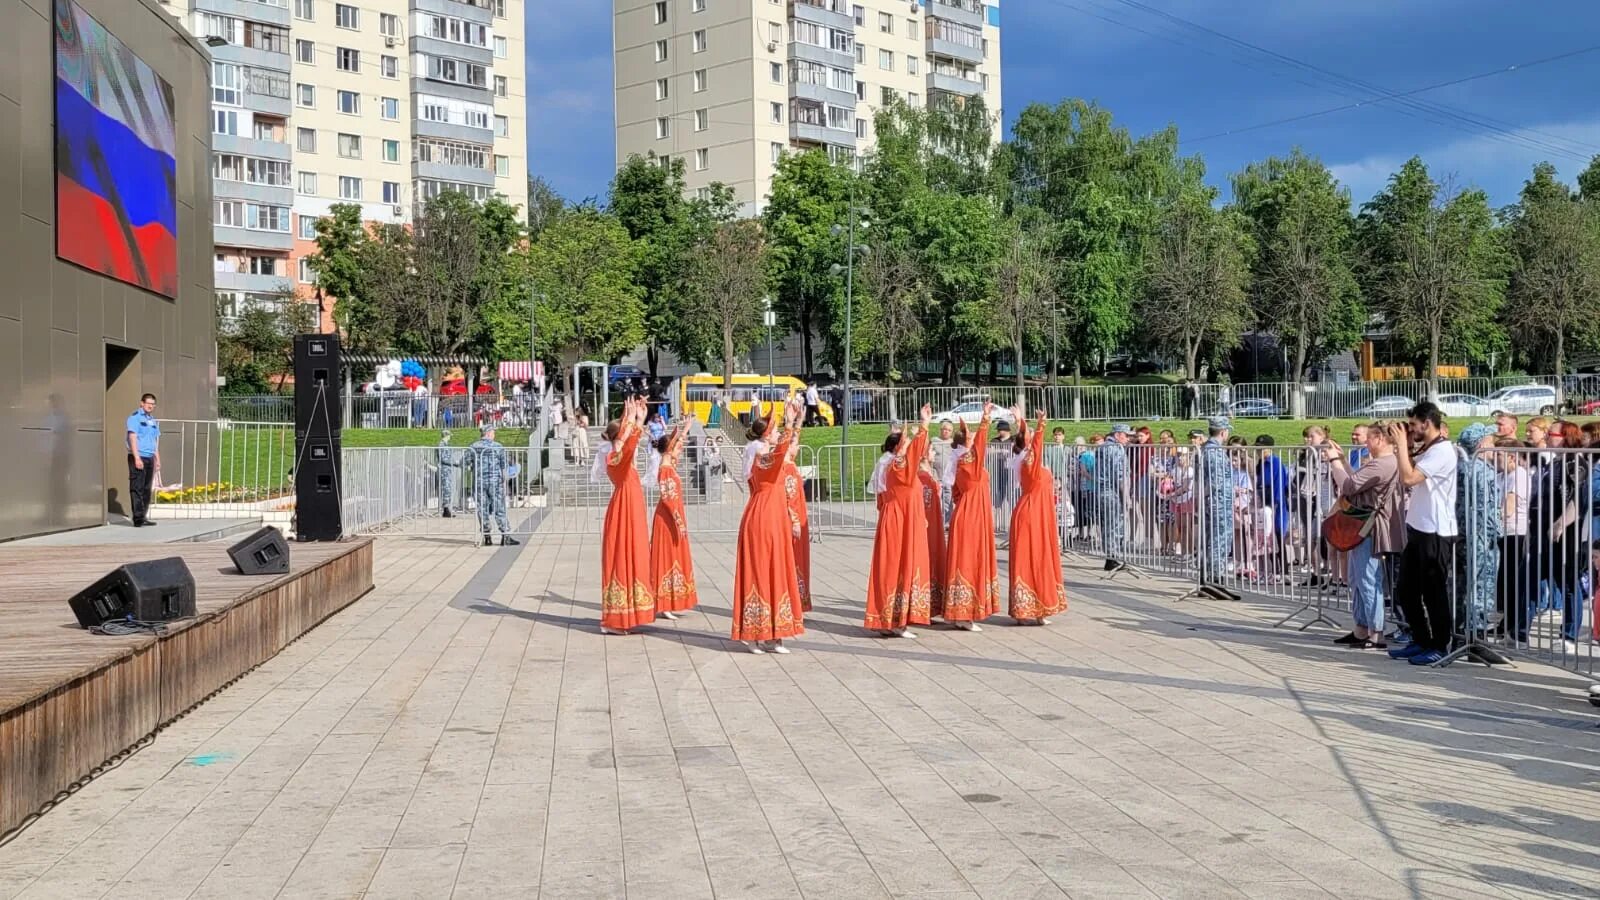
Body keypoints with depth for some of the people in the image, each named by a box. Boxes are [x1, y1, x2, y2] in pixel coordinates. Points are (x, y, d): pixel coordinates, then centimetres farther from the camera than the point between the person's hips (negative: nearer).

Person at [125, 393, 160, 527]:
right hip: (138, 457, -8)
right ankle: (137, 519, -8)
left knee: (146, 489, 10)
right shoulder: (135, 417, -6)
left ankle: (143, 517, 15)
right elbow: (132, 437, -13)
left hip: (149, 458, 8)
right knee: (137, 488, -7)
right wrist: (137, 458, -19)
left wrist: (157, 459, 17)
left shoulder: (153, 420, 18)